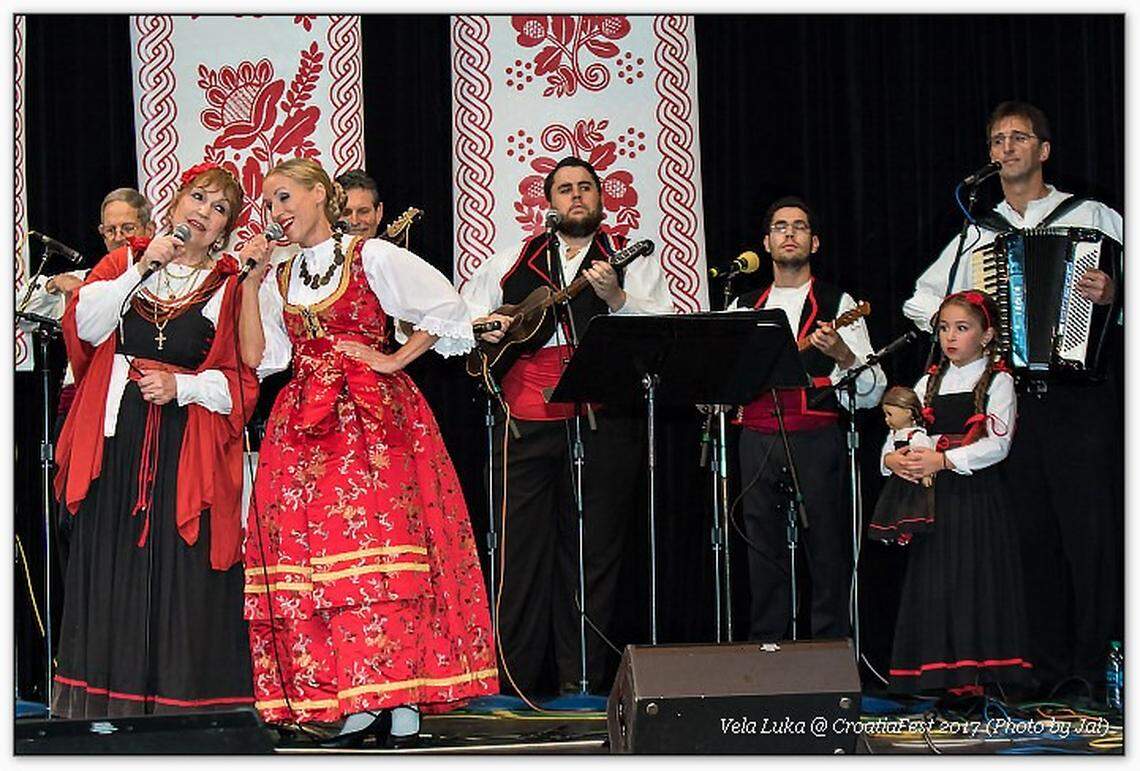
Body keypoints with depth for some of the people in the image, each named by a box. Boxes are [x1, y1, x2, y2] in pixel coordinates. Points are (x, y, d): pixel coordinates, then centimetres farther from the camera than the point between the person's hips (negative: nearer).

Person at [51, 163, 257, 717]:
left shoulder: (230, 285, 7)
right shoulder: (126, 262, 13)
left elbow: (242, 380, 1)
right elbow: (86, 327, -2)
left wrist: (181, 386, -13)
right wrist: (142, 269, -7)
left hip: (190, 450, -2)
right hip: (118, 440, 2)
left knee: (185, 566, -5)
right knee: (114, 564, 3)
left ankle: (189, 708, 2)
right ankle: (110, 704, 10)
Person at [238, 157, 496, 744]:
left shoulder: (371, 257, 3)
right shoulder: (280, 278, 18)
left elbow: (445, 309, 0)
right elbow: (257, 358, 8)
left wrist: (393, 361, -4)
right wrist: (253, 281, 6)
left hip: (373, 419, -5)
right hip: (304, 426, 5)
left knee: (380, 541, -14)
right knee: (308, 548, -6)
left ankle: (401, 694, -13)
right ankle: (350, 703, -5)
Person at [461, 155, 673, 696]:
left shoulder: (629, 260, 10)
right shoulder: (514, 261, 18)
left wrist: (616, 298, -17)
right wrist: (479, 325, 5)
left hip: (602, 424, -2)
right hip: (525, 420, 2)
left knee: (593, 550, 1)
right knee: (520, 548, 0)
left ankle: (581, 680, 7)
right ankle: (511, 680, 6)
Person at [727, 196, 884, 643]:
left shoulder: (838, 305, 5)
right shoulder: (743, 308, 17)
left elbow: (871, 393, -3)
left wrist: (843, 354, -21)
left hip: (817, 442, -3)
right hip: (757, 442, 3)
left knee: (827, 552, -4)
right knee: (764, 556, 5)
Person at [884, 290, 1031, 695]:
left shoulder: (997, 381, 1)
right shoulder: (929, 383, 16)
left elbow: (998, 443, -11)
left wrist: (943, 460, -20)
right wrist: (892, 459, -10)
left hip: (979, 497, -4)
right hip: (934, 496, 4)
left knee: (978, 582, -7)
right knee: (936, 583, 0)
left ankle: (979, 676, -3)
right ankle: (948, 678, 4)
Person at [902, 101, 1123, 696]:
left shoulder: (1091, 217, 6)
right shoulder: (978, 235, 17)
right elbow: (921, 300, 25)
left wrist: (1115, 294, -20)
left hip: (1081, 399, -4)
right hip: (1011, 401, 4)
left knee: (1091, 529, -7)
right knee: (1033, 535, 5)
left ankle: (1095, 667, -3)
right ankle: (1050, 665, 10)